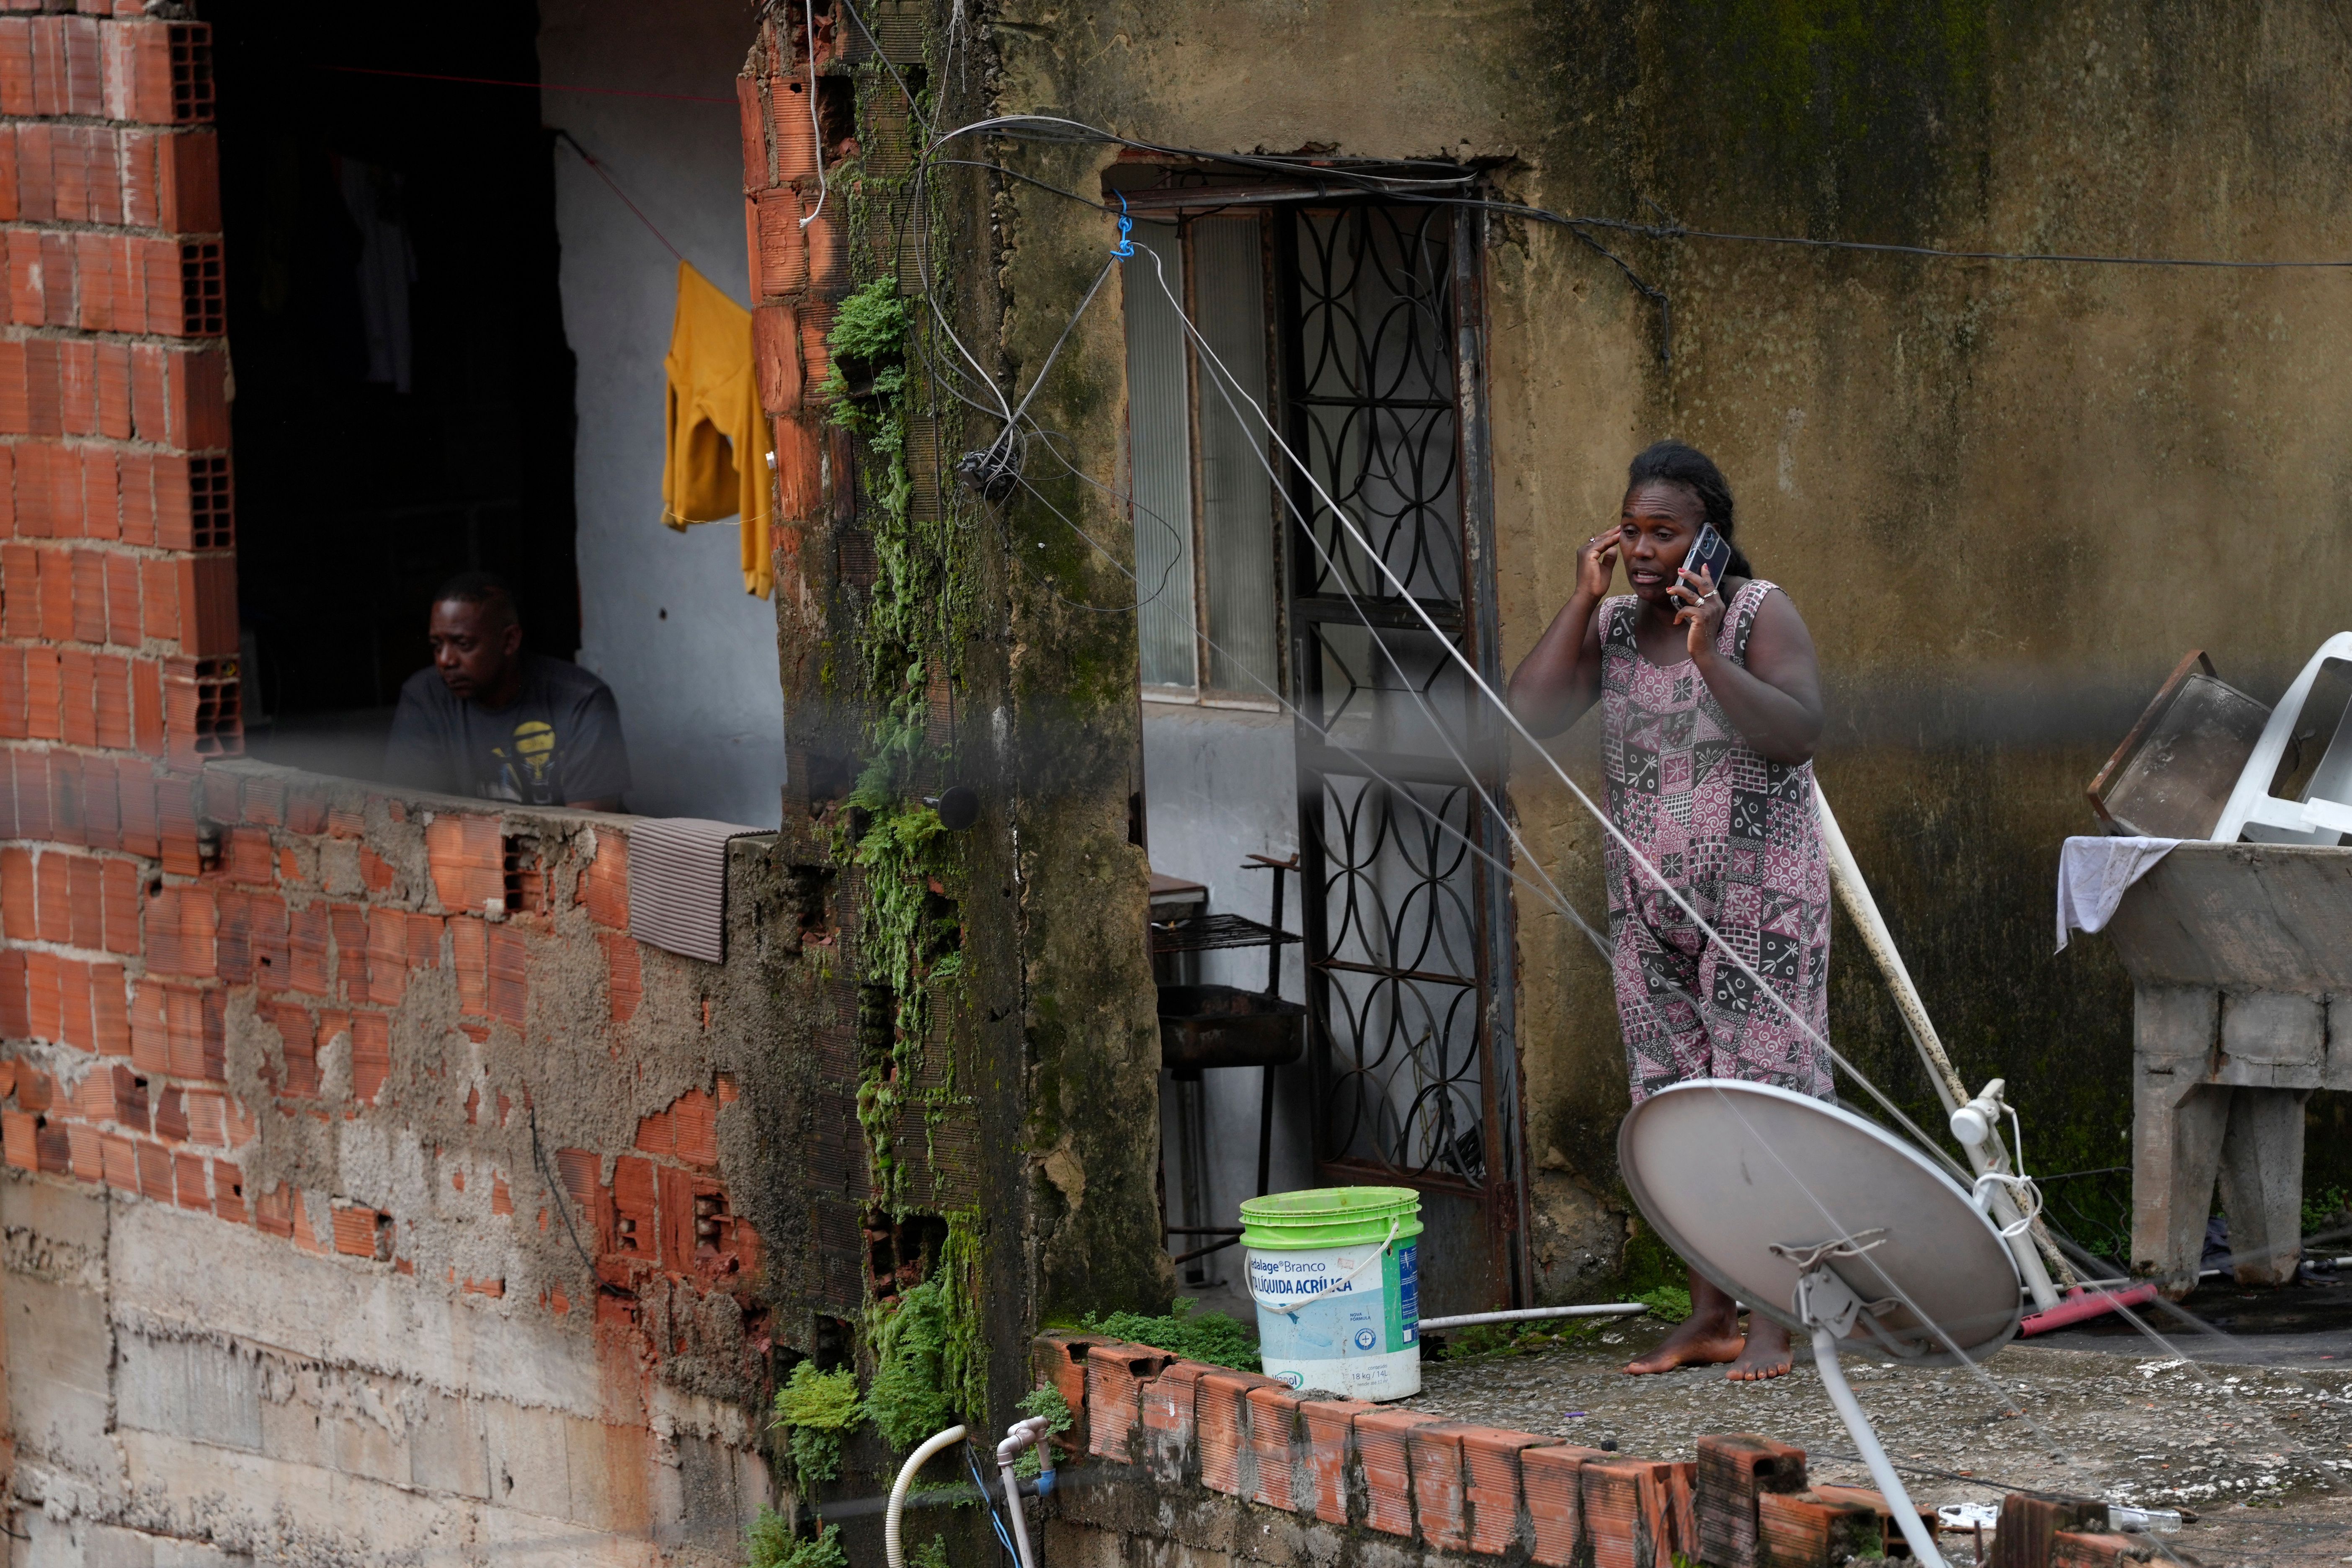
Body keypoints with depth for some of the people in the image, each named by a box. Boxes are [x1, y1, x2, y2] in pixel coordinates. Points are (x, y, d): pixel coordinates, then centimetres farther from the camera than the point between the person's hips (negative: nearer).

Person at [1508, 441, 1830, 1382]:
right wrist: (1582, 603, -9)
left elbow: (1798, 734, -21)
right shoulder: (1612, 624, 7)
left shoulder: (1759, 614, -8)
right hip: (1649, 907, 5)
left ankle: (1773, 1323, -4)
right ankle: (1708, 1319, 12)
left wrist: (1709, 658, -31)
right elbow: (1530, 714, -5)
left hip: (1759, 899, -5)